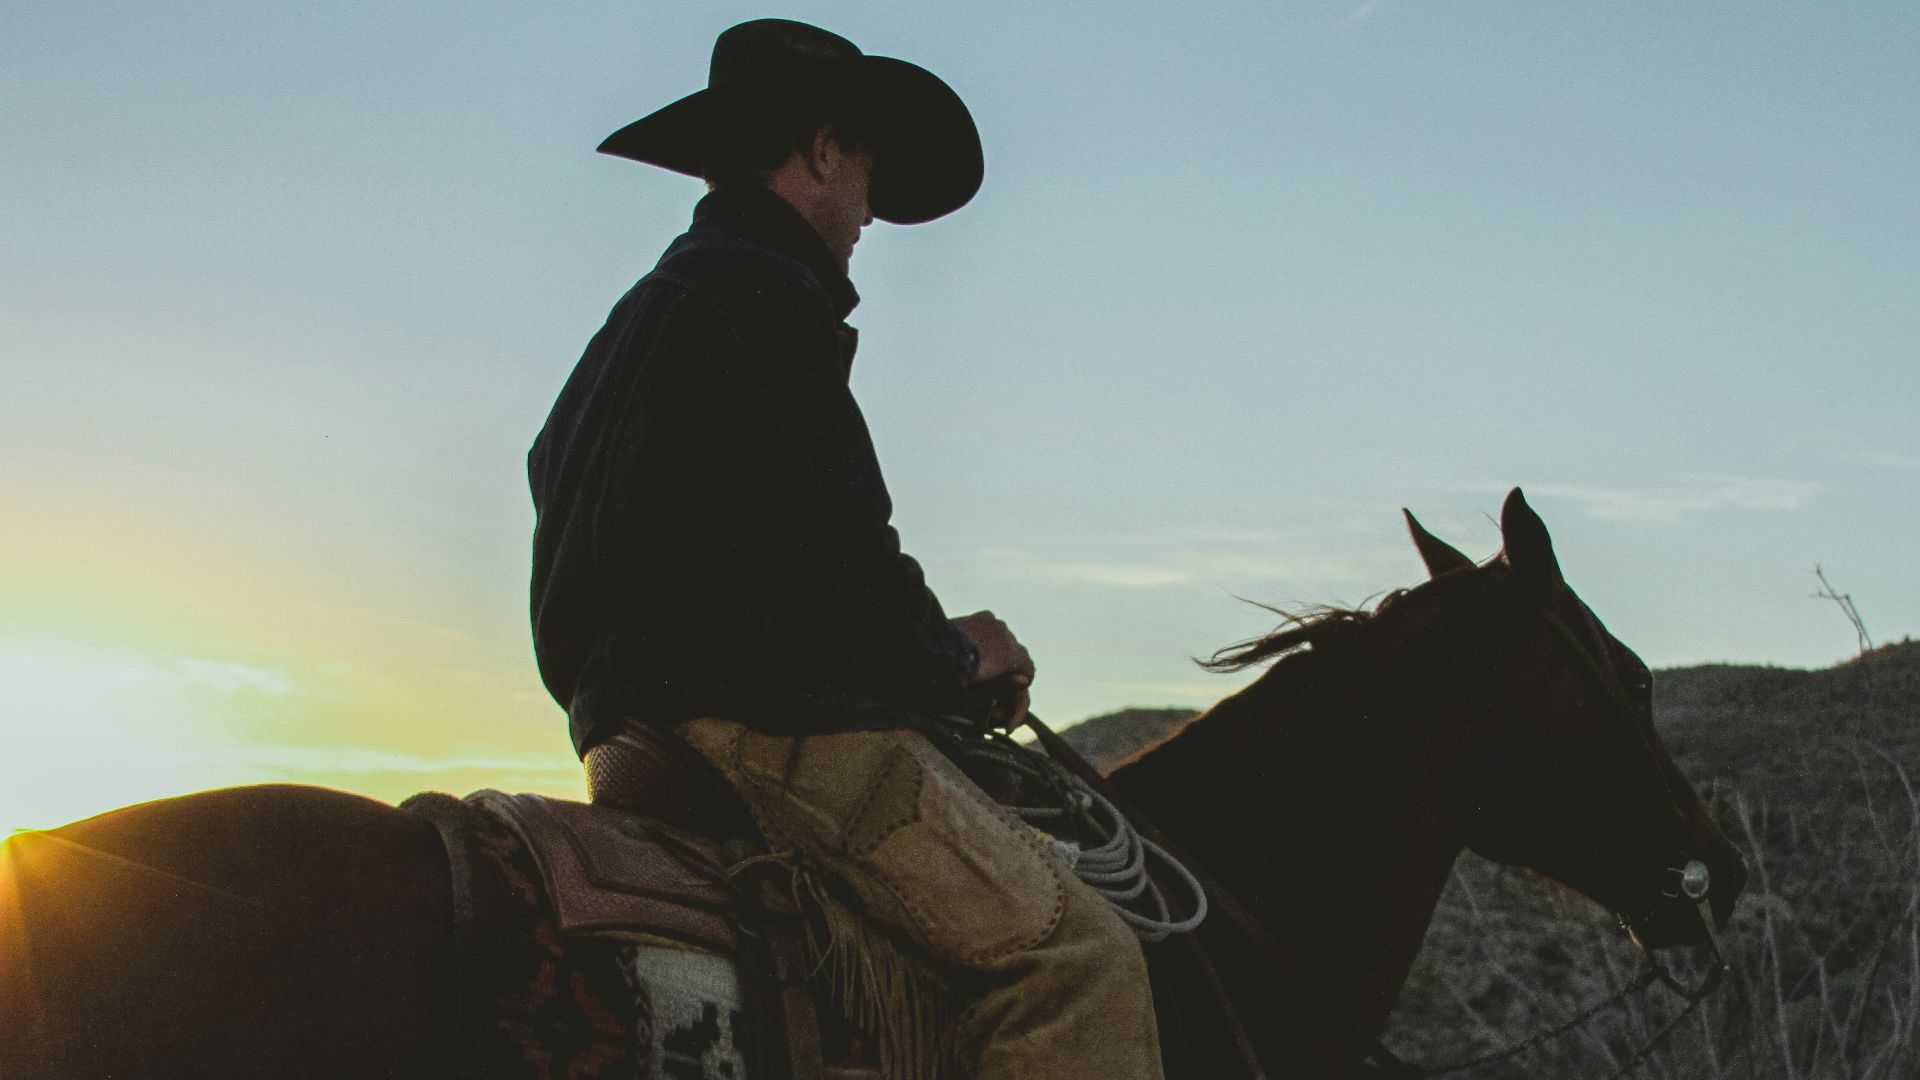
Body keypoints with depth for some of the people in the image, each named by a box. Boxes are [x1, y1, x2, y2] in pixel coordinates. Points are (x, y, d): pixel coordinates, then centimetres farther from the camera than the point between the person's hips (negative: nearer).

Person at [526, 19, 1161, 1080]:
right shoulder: (762, 290, -8)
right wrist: (953, 654, 3)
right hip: (759, 721, -11)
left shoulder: (643, 311, 24)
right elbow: (833, 544, -15)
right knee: (1078, 954, -14)